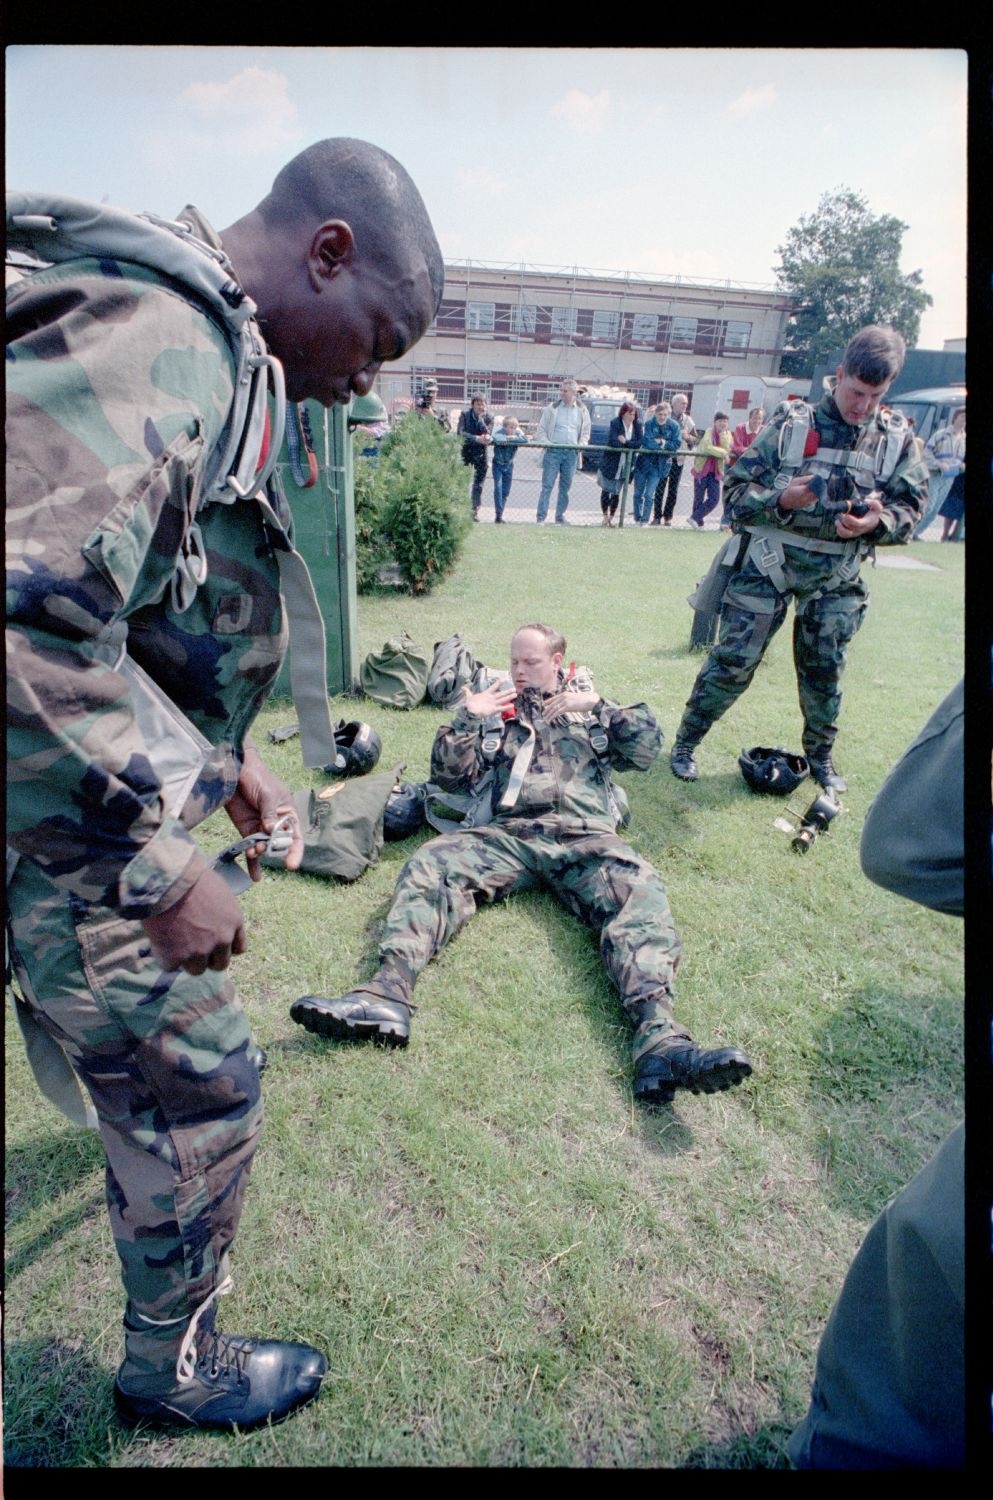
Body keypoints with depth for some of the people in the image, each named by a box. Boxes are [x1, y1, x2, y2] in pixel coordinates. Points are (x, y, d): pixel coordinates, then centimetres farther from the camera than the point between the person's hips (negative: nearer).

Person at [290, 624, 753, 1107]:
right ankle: (388, 992, -43)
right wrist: (466, 720, 5)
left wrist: (600, 706, 4)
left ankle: (660, 1040, -48)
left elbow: (646, 751, 14)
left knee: (639, 891, -32)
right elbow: (448, 776, 19)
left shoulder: (589, 703, 26)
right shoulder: (492, 708, 26)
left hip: (581, 835, -1)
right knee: (428, 865, -26)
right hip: (505, 833, 2)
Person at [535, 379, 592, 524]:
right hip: (553, 451, -2)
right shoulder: (552, 408, 5)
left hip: (571, 453, 2)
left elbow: (586, 432, 18)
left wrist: (582, 444, -1)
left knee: (565, 487, 7)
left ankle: (560, 516, 15)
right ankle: (541, 517, -5)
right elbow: (541, 429, 6)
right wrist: (545, 442, -10)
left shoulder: (582, 411, 11)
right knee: (547, 485, -6)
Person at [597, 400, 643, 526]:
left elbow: (639, 443, -10)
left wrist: (625, 442, -19)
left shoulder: (638, 425, -3)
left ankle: (611, 518, 21)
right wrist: (631, 444, -10)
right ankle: (605, 516, 21)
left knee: (616, 493, 8)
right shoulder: (615, 423, -13)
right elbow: (613, 442, -22)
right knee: (606, 490, 5)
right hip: (610, 463, -2)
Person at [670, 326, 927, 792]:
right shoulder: (790, 425, -7)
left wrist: (875, 522, -20)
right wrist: (781, 498, -27)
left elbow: (908, 510, 3)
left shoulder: (898, 442, 1)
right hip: (767, 565, -3)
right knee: (732, 660, -3)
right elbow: (737, 490, -7)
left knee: (824, 671, 12)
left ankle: (820, 756, 34)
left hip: (835, 578, 3)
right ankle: (685, 743, 15)